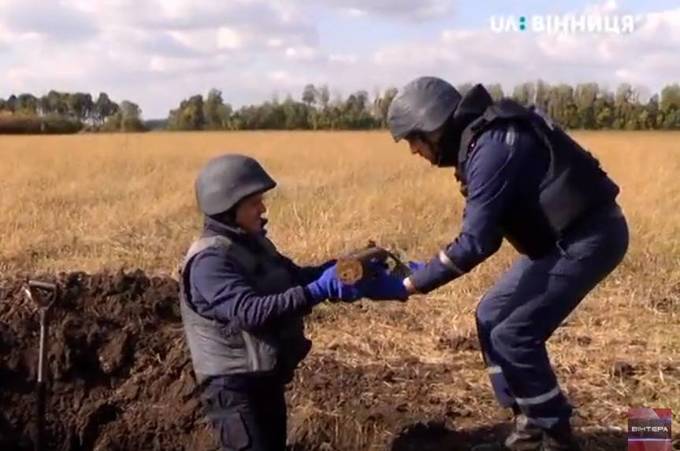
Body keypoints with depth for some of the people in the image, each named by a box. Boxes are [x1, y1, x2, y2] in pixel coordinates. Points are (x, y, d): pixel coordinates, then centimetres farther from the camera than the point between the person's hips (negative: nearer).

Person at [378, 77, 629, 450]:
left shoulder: (491, 147, -23)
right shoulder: (481, 139, 8)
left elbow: (475, 242, -26)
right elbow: (486, 229, 13)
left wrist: (414, 282, -18)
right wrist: (426, 269, 5)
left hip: (588, 237, -10)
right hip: (565, 235, 10)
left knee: (513, 335, -10)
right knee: (492, 317, 11)